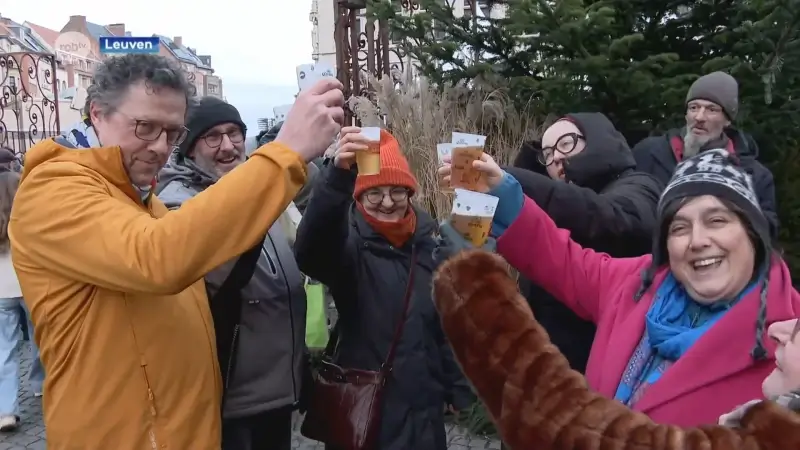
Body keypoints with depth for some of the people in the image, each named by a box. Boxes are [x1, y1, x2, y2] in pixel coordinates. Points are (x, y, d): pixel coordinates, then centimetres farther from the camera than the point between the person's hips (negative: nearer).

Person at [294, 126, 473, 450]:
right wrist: (338, 176, -48)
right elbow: (310, 251, -35)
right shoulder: (350, 240, -11)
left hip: (424, 404, 4)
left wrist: (457, 386, 12)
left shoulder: (429, 239, 2)